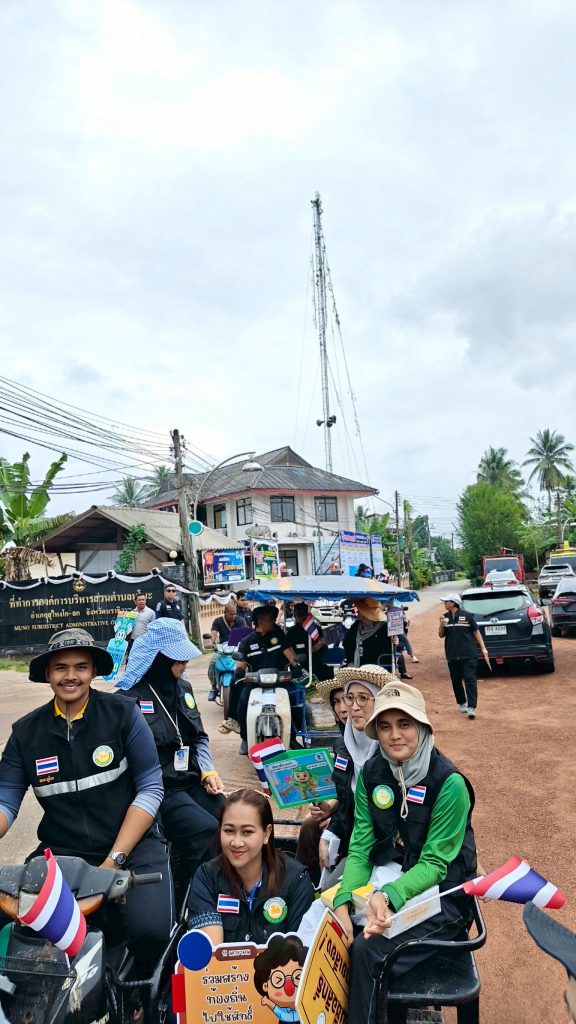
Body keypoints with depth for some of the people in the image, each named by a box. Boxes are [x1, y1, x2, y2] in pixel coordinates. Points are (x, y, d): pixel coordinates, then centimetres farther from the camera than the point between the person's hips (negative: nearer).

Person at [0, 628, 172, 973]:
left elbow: (151, 788, -6)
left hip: (134, 844, -2)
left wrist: (114, 860, -13)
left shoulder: (122, 713, -5)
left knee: (151, 930, -25)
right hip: (62, 852, 3)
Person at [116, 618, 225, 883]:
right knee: (208, 835, -24)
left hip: (193, 782, 6)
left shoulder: (183, 688, 12)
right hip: (159, 790, -6)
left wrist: (208, 772, 4)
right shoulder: (130, 699, -10)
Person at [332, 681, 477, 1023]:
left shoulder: (449, 783, -21)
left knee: (367, 949, -23)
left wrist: (388, 896, -33)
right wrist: (343, 903, -20)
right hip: (386, 885, 5)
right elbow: (360, 849, -4)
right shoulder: (371, 773, -5)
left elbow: (434, 865, -18)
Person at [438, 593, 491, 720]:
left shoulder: (467, 616, -5)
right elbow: (441, 635, 9)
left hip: (469, 655, -4)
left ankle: (471, 707, -10)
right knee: (456, 681, 11)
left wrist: (483, 648, -2)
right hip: (452, 656, 4)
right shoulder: (445, 617, 6)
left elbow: (476, 632, 2)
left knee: (470, 680, -8)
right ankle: (461, 703, 28)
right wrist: (441, 626, -11)